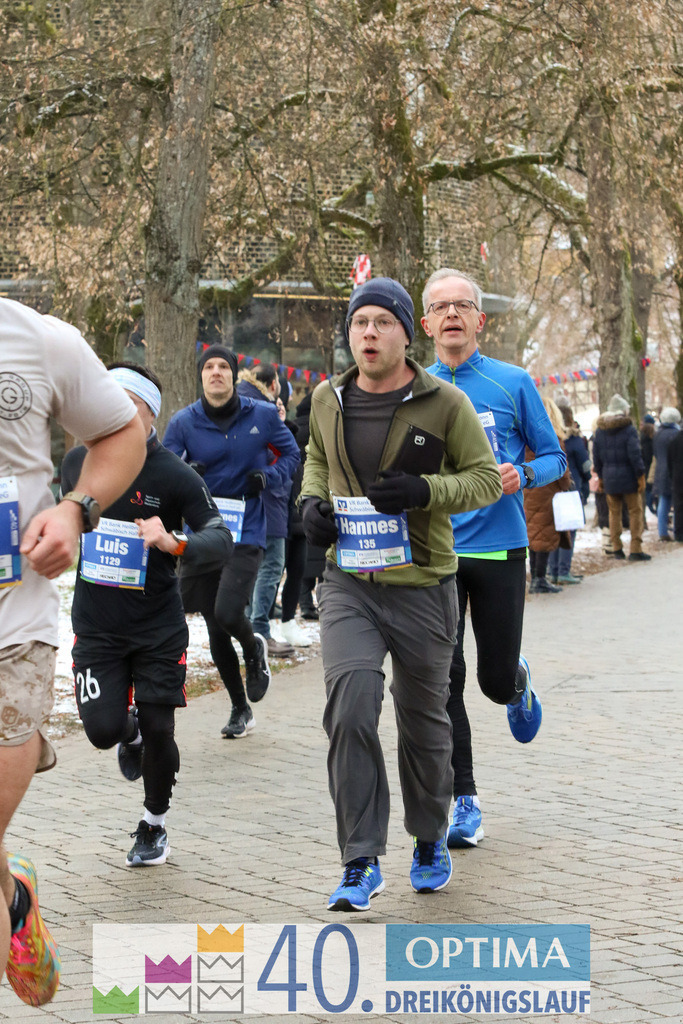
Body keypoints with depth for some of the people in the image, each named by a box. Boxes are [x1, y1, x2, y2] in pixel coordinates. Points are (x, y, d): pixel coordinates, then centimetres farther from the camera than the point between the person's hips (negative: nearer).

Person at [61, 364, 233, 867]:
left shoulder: (175, 475, -13)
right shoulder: (79, 461, -1)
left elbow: (222, 542, -19)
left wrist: (175, 543, -36)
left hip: (158, 626, -2)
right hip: (96, 624, 2)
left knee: (158, 731, -1)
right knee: (103, 729, -8)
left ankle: (154, 825, 25)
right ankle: (130, 732, 32)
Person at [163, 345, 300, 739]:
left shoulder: (262, 415, -1)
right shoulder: (185, 422, -1)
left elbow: (290, 453, 13)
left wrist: (268, 477, -7)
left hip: (246, 534, -2)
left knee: (227, 613, -21)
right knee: (216, 631, 7)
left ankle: (255, 649, 16)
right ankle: (241, 710, 25)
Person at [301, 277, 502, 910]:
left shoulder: (445, 404, -7)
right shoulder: (328, 401, 4)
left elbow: (486, 478, -2)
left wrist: (426, 490, -19)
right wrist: (312, 501, 4)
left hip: (423, 589, -1)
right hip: (349, 584, 2)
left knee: (424, 723, 12)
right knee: (350, 712, -16)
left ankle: (430, 840, 37)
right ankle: (361, 863, -8)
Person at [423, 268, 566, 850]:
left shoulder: (513, 383, 0)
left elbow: (553, 457, 5)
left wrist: (522, 476, -16)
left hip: (499, 548, -1)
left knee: (497, 680, 5)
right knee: (443, 679, -3)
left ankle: (518, 682, 43)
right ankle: (463, 801, 6)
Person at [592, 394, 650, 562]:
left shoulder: (599, 431, 6)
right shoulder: (629, 430, -11)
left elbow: (596, 457, 10)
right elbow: (635, 455, -14)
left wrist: (600, 477, 20)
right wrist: (641, 477, -8)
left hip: (609, 479, 5)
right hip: (628, 478, -5)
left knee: (614, 512, 13)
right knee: (635, 511, 2)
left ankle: (616, 548, 13)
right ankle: (636, 550, -2)